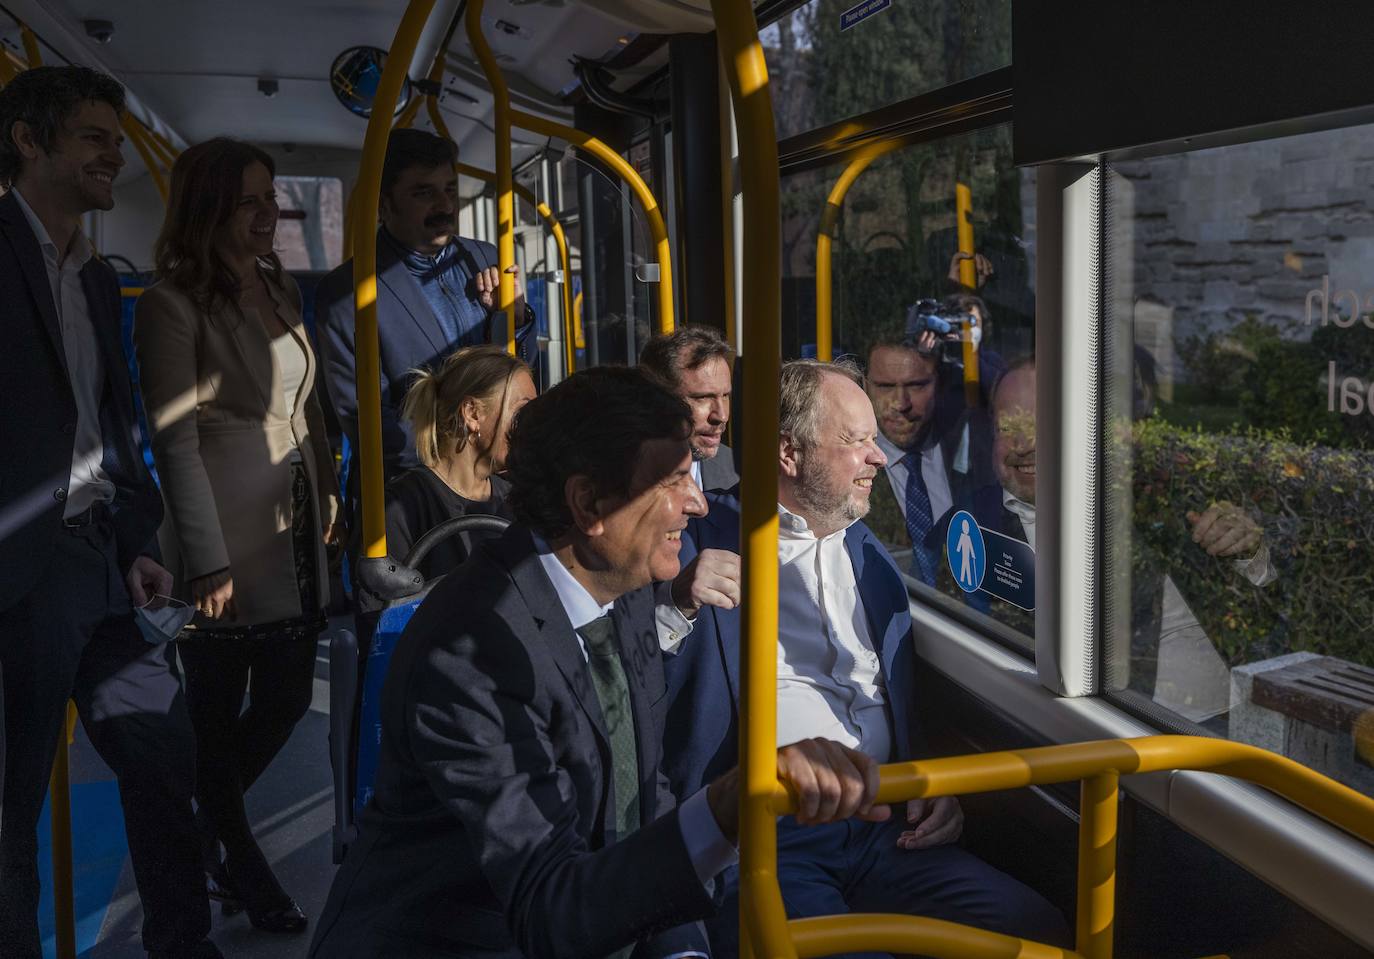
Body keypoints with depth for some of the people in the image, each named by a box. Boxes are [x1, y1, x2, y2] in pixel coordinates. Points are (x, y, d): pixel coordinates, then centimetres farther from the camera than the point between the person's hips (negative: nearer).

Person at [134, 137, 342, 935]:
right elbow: (176, 441, -15)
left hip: (296, 530, 7)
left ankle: (204, 829, 37)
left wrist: (328, 491, 12)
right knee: (220, 717, 7)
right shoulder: (174, 304, -11)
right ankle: (242, 865, 27)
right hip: (231, 539, -7)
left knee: (288, 699, 13)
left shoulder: (282, 289, 10)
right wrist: (208, 563, -17)